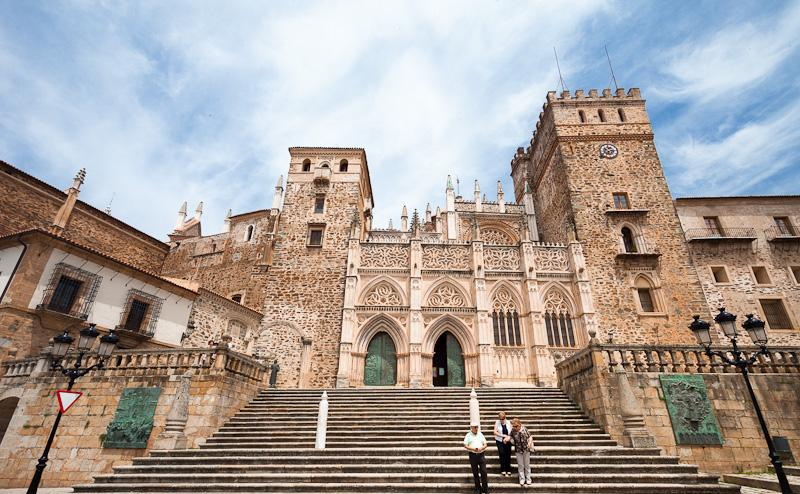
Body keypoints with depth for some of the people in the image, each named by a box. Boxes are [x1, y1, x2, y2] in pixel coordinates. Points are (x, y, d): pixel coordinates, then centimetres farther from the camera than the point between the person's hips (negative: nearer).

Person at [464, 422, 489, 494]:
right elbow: (465, 446, -6)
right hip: (473, 455, -1)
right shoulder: (468, 435, -1)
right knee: (475, 472, 7)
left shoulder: (480, 434, 8)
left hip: (481, 455, 2)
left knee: (483, 472, -2)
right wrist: (473, 448, -19)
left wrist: (482, 448, -13)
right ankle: (478, 488, 22)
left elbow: (485, 444, 8)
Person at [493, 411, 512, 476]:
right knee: (502, 454, -9)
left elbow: (511, 432, 1)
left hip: (507, 441, 2)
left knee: (508, 455, 3)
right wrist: (503, 435, -15)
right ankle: (503, 470, 2)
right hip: (500, 441, -2)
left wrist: (507, 438, -13)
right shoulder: (497, 422, -3)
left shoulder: (508, 423, 2)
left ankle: (508, 470, 17)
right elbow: (495, 432, -8)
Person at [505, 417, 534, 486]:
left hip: (526, 449, -1)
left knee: (527, 465, 12)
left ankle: (528, 479, 26)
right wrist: (507, 439, -20)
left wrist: (530, 442, -19)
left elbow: (530, 436, -3)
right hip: (518, 450, 1)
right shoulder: (513, 430, -12)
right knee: (520, 465, 8)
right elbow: (510, 436, 0)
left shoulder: (524, 429, -14)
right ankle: (522, 479, 22)